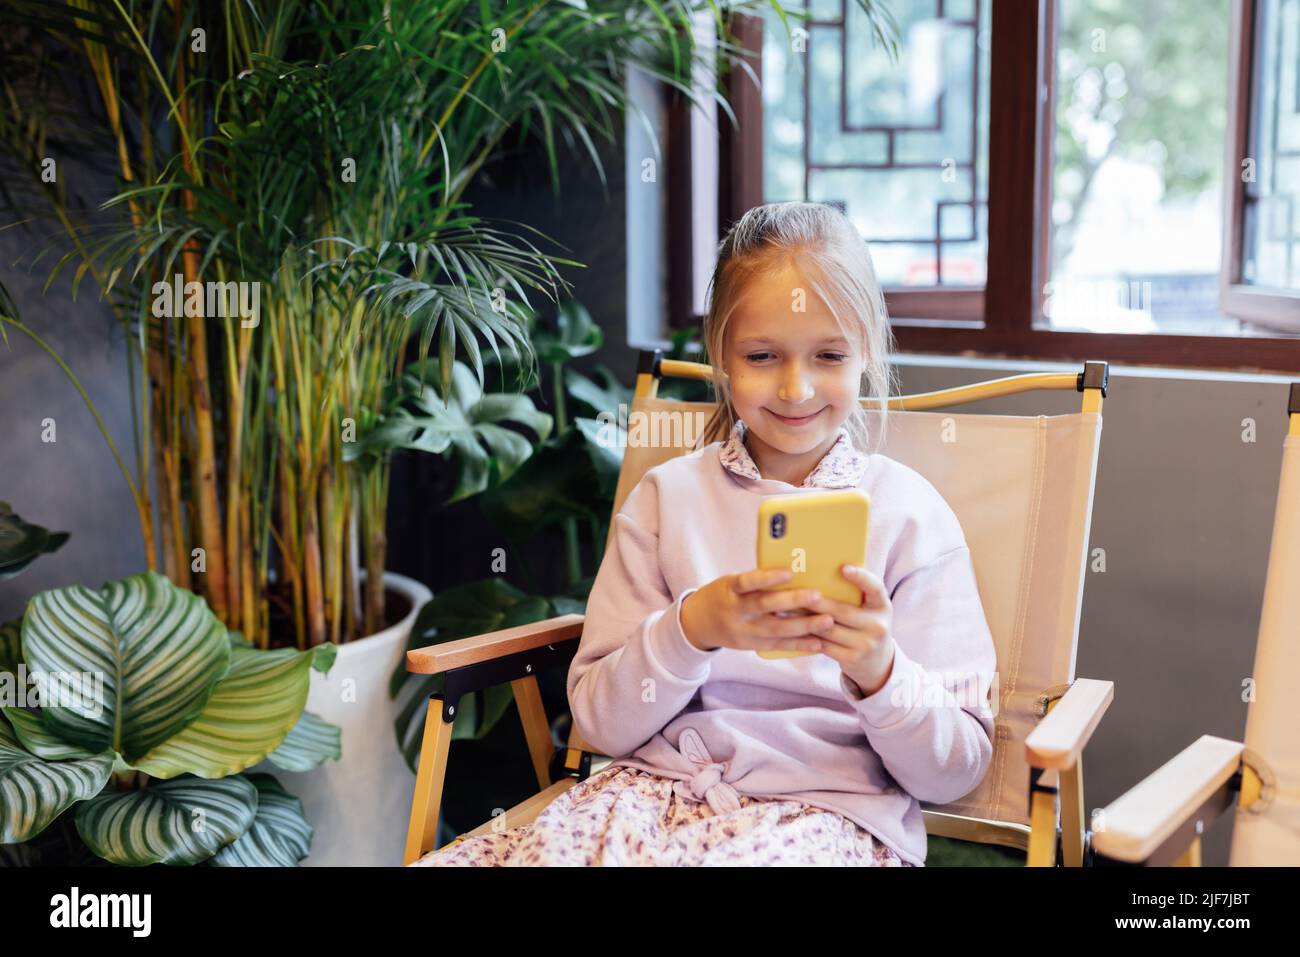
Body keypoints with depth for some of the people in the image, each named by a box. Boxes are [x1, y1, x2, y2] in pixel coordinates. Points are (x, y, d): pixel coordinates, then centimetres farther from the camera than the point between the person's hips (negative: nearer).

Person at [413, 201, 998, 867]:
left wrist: (880, 673, -19)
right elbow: (602, 725, 3)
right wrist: (692, 630, -15)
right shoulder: (668, 494, 8)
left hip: (827, 808, -2)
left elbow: (955, 772, 1)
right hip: (656, 782, 2)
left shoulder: (909, 512, 2)